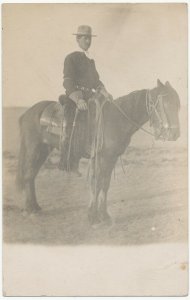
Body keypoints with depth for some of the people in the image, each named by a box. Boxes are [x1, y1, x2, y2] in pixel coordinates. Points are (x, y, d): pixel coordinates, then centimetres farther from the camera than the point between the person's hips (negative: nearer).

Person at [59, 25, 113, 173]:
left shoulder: (90, 60, 23)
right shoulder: (71, 58, -2)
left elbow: (95, 80, 24)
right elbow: (67, 82, -14)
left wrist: (105, 93, 4)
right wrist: (78, 99, -28)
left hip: (89, 97, 8)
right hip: (74, 97, -8)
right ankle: (65, 164, -11)